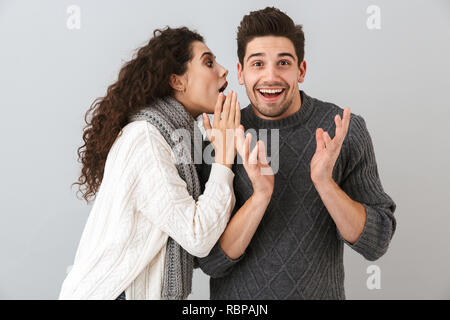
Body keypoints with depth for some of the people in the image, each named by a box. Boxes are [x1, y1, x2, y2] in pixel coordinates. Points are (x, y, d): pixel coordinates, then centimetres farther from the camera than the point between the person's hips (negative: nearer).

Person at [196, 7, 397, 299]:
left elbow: (376, 244, -14)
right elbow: (210, 261, -17)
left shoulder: (345, 129, -13)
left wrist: (324, 182, -30)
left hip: (319, 291, 1)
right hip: (237, 296, 0)